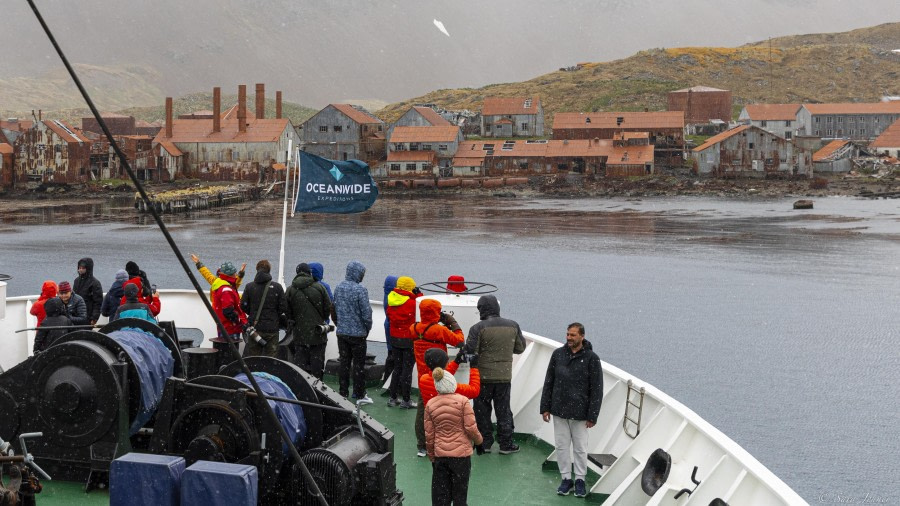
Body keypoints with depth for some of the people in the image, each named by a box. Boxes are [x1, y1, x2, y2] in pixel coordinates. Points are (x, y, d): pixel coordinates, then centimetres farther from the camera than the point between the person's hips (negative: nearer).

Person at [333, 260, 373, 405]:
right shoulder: (360, 289, -18)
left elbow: (335, 308, 10)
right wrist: (368, 328, 0)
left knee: (344, 363, 12)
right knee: (359, 364, 4)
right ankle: (359, 395, 9)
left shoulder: (339, 287, 3)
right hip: (357, 333, -6)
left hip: (341, 332, 6)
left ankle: (343, 393, 16)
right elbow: (366, 312, -16)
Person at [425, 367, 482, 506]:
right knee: (460, 491, 11)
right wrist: (478, 440, 7)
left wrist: (431, 455, 14)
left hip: (439, 455, 3)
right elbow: (471, 427, -13)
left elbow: (429, 435, 1)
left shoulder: (430, 405, -2)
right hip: (461, 453, -2)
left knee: (440, 495, 11)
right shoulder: (462, 401, -12)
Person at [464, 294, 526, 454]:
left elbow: (470, 351, -17)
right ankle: (506, 444, 14)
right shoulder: (513, 326, 0)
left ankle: (485, 442, 15)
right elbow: (520, 348, 9)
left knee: (482, 410, 10)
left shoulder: (478, 328, -14)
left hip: (483, 376, -3)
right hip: (505, 376, 3)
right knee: (503, 410, 12)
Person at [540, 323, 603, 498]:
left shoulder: (591, 358, -8)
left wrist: (592, 416, -9)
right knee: (562, 446, 8)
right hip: (559, 411, 3)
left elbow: (597, 389, -7)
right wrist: (545, 407, 3)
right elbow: (548, 382, 6)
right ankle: (566, 479, 20)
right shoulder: (558, 354, 0)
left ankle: (580, 480, 21)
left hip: (579, 413, -3)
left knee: (580, 448, 7)